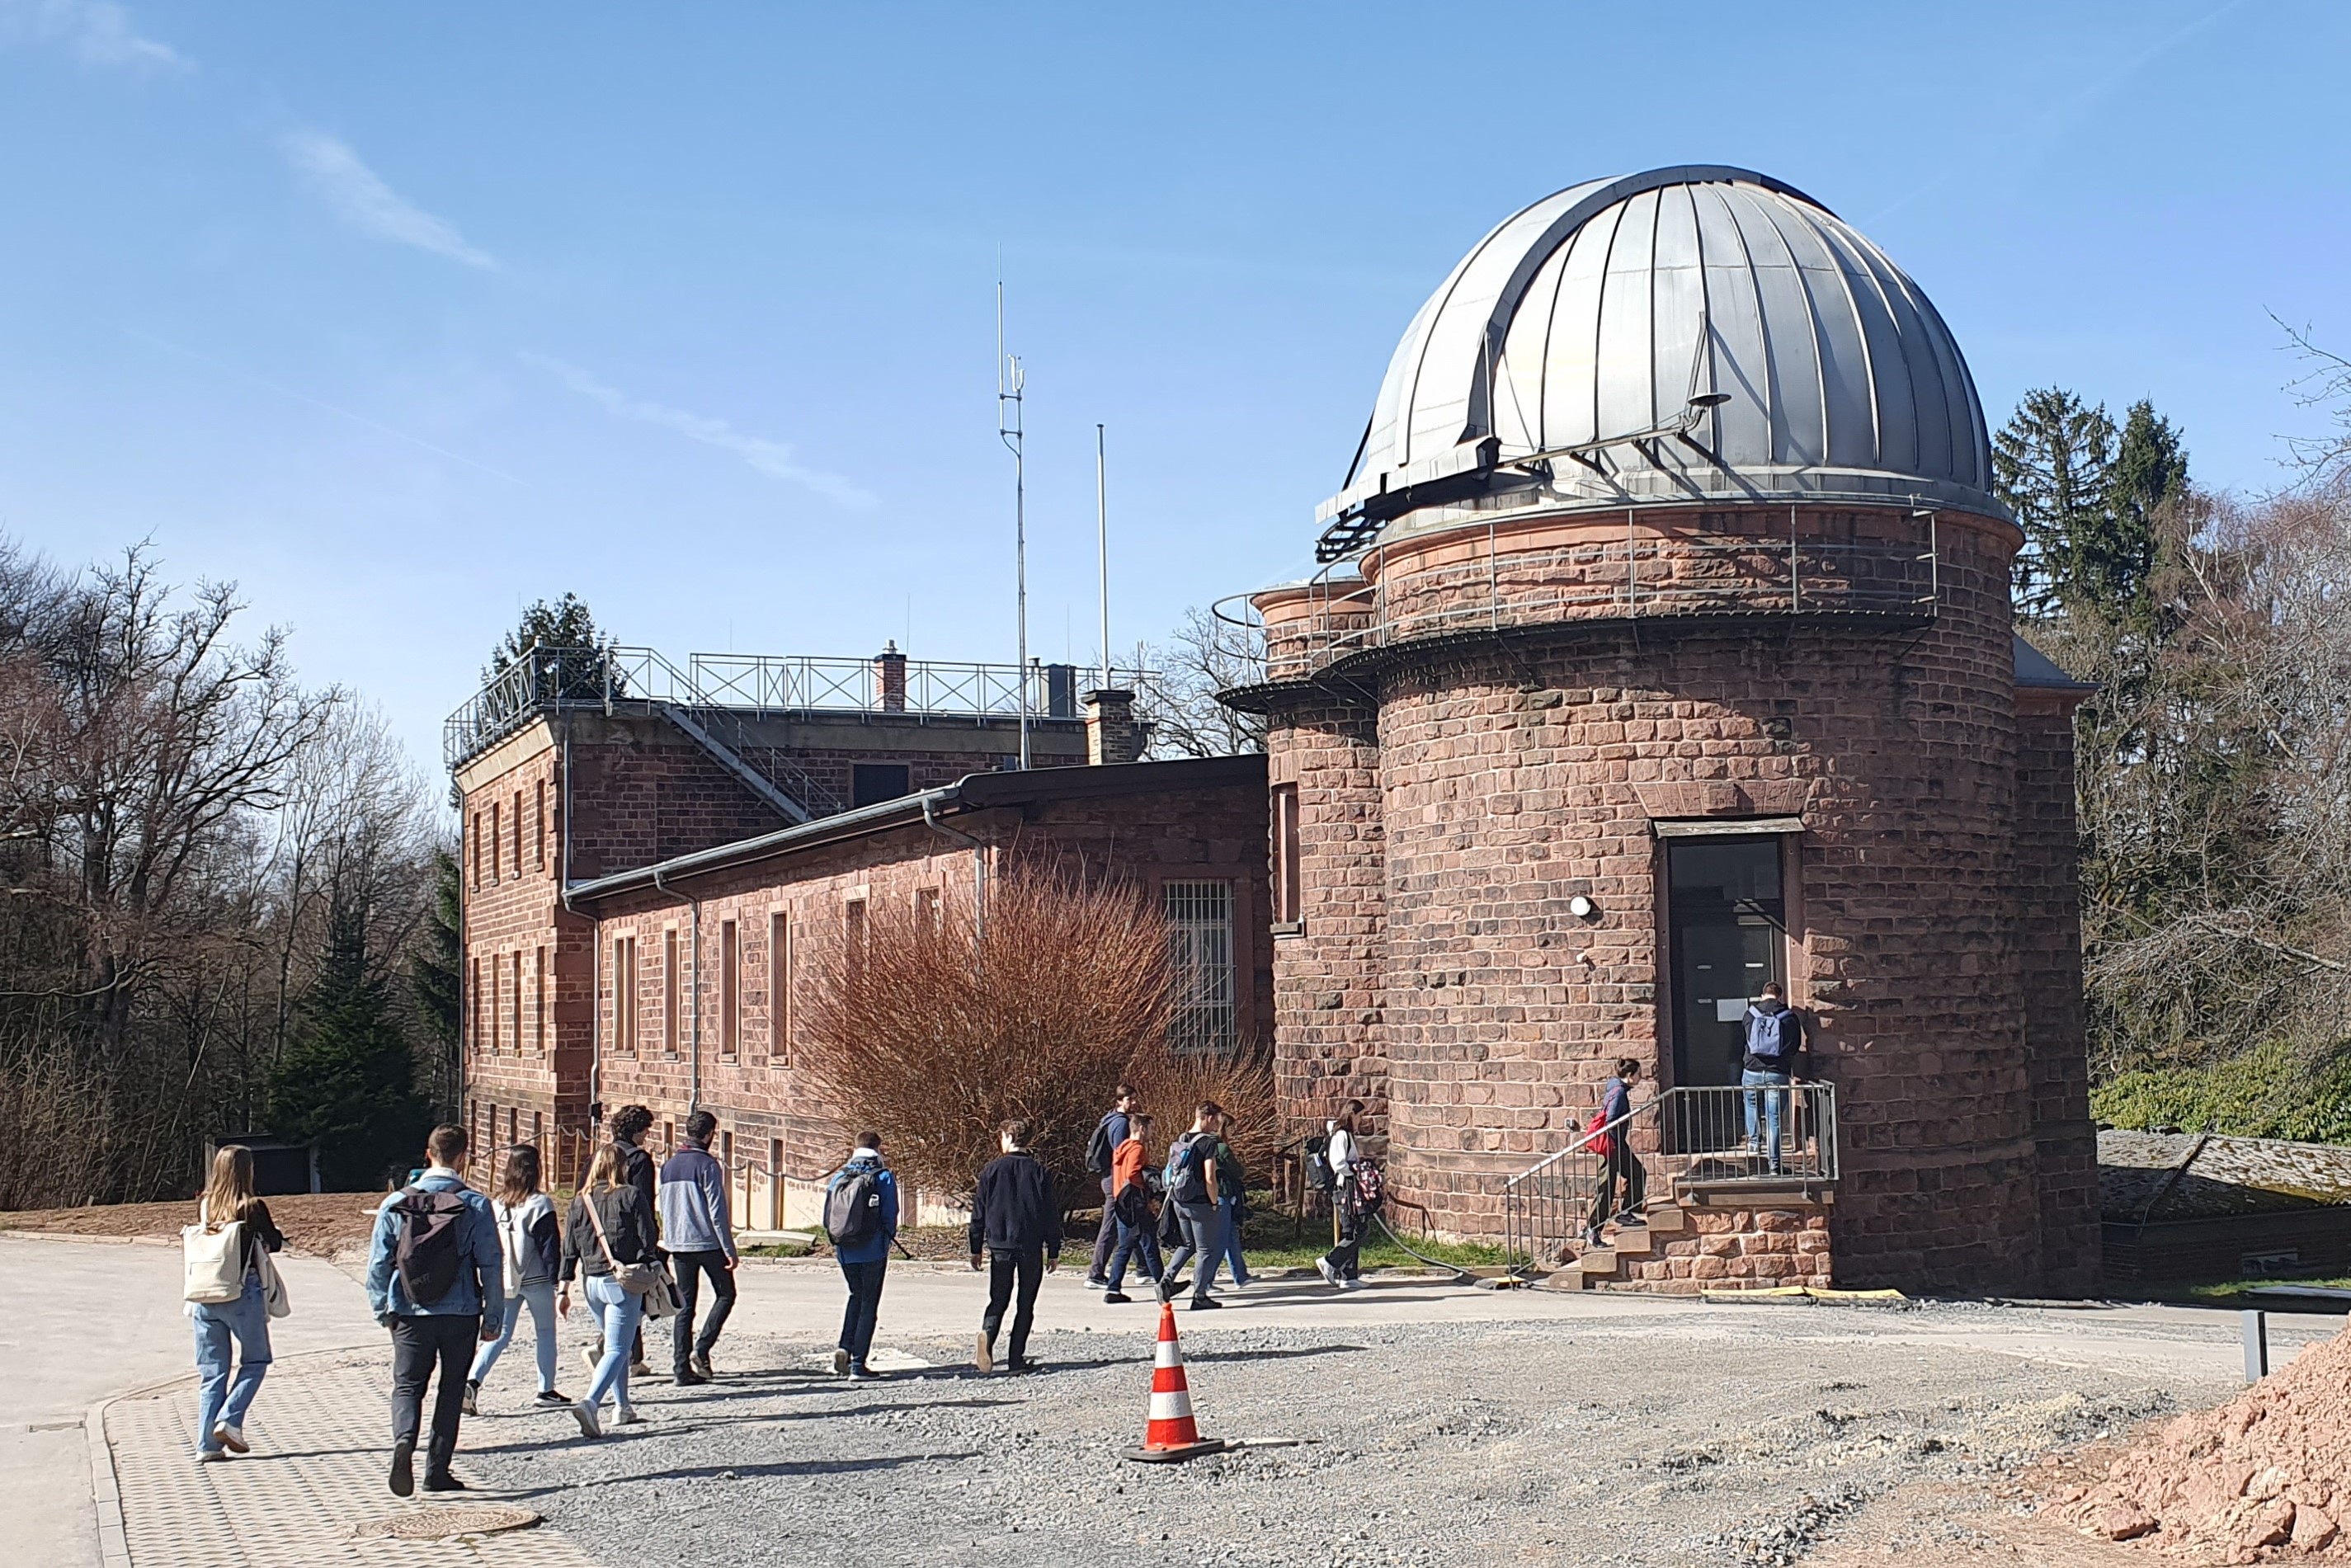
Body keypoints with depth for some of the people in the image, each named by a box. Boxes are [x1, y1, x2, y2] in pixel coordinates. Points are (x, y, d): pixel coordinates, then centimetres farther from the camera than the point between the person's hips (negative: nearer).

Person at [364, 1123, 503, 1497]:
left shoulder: (396, 1204, -2)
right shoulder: (475, 1205, -6)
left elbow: (378, 1263, 2)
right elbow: (491, 1264, -6)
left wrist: (382, 1310, 14)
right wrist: (493, 1317, 3)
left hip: (409, 1313, 1)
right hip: (460, 1313, -1)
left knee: (407, 1384, 11)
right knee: (451, 1389, 12)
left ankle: (404, 1441, -17)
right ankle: (437, 1470, 12)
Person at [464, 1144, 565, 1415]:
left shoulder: (494, 1204, 1)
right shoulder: (539, 1204, -13)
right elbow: (550, 1245, -11)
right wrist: (555, 1279, -4)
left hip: (503, 1280, 4)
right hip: (536, 1280, -4)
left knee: (500, 1334, 7)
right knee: (545, 1332, 13)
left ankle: (473, 1380, -12)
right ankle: (546, 1389, 17)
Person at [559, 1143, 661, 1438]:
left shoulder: (580, 1200, 6)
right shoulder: (631, 1196, -7)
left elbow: (569, 1249, 7)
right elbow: (648, 1242, -7)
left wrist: (564, 1289, 10)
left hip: (591, 1283, 5)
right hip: (623, 1282, -5)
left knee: (615, 1345, 22)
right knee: (617, 1349, -7)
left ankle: (622, 1408, 26)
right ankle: (590, 1403, -26)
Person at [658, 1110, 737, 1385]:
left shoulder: (668, 1166, 10)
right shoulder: (707, 1166, -11)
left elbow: (664, 1209, 17)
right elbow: (717, 1211, -13)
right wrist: (729, 1249, -10)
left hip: (677, 1244, 6)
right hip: (708, 1243, -6)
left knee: (684, 1306, 9)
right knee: (725, 1294, 8)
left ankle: (681, 1368, 4)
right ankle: (701, 1349, -6)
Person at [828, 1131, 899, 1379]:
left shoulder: (839, 1177, 4)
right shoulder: (883, 1177, -7)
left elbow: (828, 1216, 4)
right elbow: (890, 1216, -9)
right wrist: (887, 1241, 8)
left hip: (845, 1251, 4)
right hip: (873, 1251, -4)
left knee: (856, 1296, 23)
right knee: (869, 1304, 5)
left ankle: (844, 1347, 6)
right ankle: (858, 1363, 2)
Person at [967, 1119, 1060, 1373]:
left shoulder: (992, 1170, -1)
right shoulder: (1039, 1171, 1)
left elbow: (979, 1213, 2)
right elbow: (1052, 1214, 2)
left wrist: (976, 1249, 9)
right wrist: (1053, 1252, 8)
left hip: (1000, 1247, 0)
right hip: (1032, 1248, 0)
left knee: (998, 1300, 10)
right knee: (1026, 1304, 9)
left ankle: (987, 1335, -19)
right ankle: (1016, 1359, 4)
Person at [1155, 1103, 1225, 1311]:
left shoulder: (1180, 1141, 7)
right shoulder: (1208, 1143, -15)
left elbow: (1170, 1173, 13)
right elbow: (1209, 1179, -21)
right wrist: (1214, 1203, -8)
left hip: (1179, 1202, 7)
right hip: (1199, 1204, -7)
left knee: (1188, 1245, 23)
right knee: (1205, 1250, 6)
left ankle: (1167, 1279, 9)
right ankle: (1200, 1297, 9)